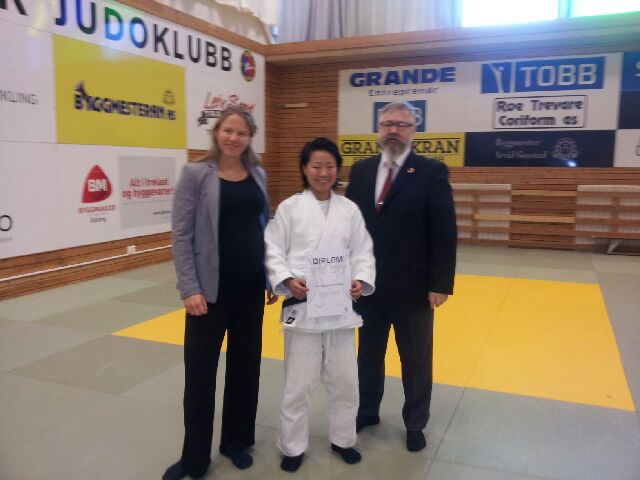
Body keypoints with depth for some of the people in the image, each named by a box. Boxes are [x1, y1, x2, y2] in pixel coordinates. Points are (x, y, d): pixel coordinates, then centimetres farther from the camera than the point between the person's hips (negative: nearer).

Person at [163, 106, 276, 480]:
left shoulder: (258, 175, 7)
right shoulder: (196, 174, -7)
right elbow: (181, 234, -9)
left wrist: (273, 277, 9)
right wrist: (190, 288, -15)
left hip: (251, 287, 5)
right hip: (211, 288, -4)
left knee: (245, 365, 14)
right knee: (200, 371, 6)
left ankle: (237, 441, 33)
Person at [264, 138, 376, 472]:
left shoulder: (349, 210, 6)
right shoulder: (290, 207, -2)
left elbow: (363, 251, 6)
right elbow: (273, 250, -3)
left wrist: (361, 280, -10)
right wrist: (287, 280, -17)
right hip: (302, 307, -3)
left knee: (344, 379, 15)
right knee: (298, 382, 8)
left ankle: (342, 438, 37)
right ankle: (292, 446, 28)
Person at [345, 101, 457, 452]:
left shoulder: (432, 172, -7)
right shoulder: (361, 170, 5)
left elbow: (444, 232, -10)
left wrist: (441, 283, -13)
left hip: (413, 287, -3)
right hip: (366, 284, 3)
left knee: (416, 361, 14)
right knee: (368, 355, 19)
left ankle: (415, 425, 33)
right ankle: (367, 411, 40)